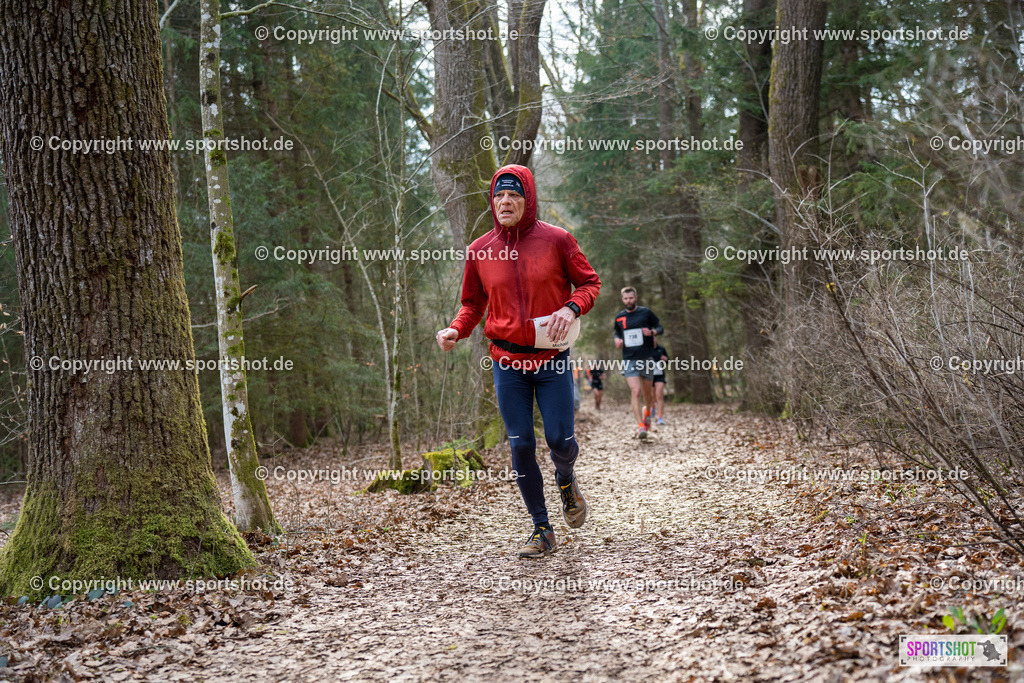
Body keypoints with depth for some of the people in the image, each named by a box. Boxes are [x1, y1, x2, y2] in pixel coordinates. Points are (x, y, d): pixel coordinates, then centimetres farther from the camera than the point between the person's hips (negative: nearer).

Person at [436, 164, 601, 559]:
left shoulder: (556, 240, -4)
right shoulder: (479, 251, 3)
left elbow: (589, 282, 4)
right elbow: (473, 304, 12)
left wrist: (571, 308, -16)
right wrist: (456, 329, -7)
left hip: (552, 361, -2)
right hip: (508, 363, 2)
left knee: (560, 440, -5)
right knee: (520, 444, 1)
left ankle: (566, 480, 34)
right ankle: (542, 530, 15)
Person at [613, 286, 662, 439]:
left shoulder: (646, 312, 1)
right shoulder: (619, 317, 9)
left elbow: (660, 328, 6)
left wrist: (652, 332, -16)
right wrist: (617, 340, 2)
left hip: (647, 358, -1)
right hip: (629, 359, 1)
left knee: (647, 391, 11)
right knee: (635, 392, -13)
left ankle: (647, 411, 44)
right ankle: (641, 426, -13)